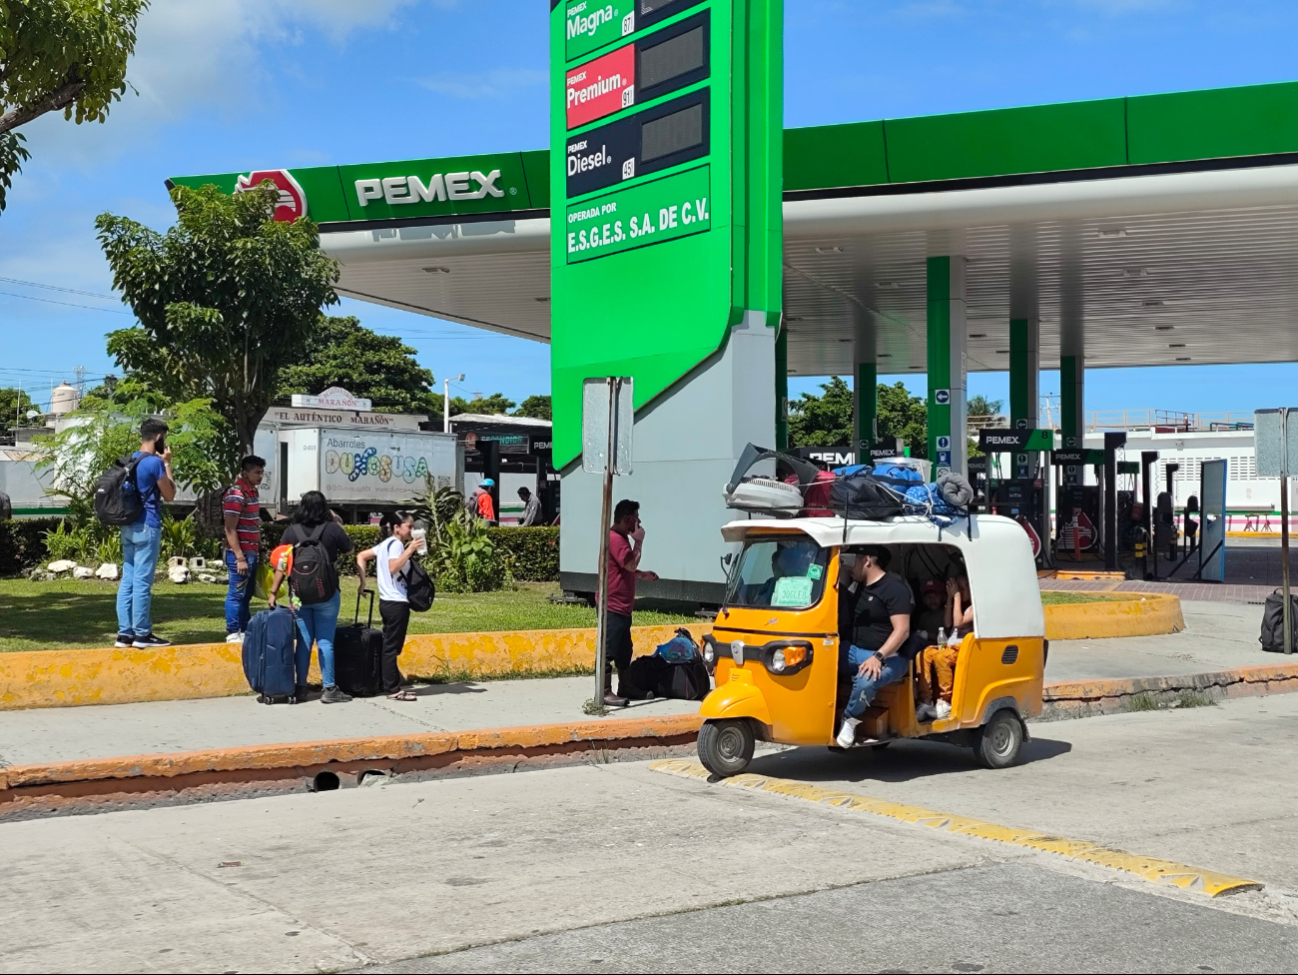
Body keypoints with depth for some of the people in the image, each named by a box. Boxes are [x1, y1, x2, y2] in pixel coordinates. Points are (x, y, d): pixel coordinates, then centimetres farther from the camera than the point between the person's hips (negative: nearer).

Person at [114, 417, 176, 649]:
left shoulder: (130, 461, 13)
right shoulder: (154, 463, -13)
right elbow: (169, 495, -4)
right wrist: (167, 464, 2)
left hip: (128, 526, 8)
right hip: (147, 528, -8)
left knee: (128, 580, 8)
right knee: (142, 582, -4)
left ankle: (125, 632, 10)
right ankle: (142, 634, 0)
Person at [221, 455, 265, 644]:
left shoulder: (252, 491, 12)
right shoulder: (236, 495, -16)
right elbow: (230, 530, -19)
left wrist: (259, 548, 17)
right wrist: (240, 557, -22)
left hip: (251, 551, 9)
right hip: (239, 552, -9)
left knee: (247, 594, 14)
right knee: (237, 593, -3)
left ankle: (245, 630, 21)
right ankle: (233, 633, 3)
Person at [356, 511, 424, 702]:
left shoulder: (386, 544, 15)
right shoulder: (396, 544, -12)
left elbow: (361, 556, 17)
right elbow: (393, 568, -27)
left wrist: (363, 581, 11)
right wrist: (410, 549, -25)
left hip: (388, 602, 10)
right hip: (397, 602, -10)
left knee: (390, 646, 13)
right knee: (392, 647, -5)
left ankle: (391, 686, 19)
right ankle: (393, 689, -1)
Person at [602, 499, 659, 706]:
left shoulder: (621, 538, 18)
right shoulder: (615, 539, -16)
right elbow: (631, 564, -22)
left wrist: (643, 575, 15)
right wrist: (639, 542, -13)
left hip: (622, 606, 11)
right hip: (613, 605, -11)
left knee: (624, 651, 16)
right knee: (609, 651, -8)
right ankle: (606, 692, -6)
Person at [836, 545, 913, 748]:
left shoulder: (894, 588, -12)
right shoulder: (857, 585, 16)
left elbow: (902, 631, -21)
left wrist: (878, 657, -31)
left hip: (889, 656, -8)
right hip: (855, 651, 8)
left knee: (865, 681, -39)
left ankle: (849, 720, -14)